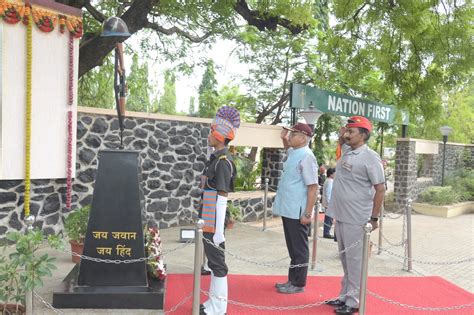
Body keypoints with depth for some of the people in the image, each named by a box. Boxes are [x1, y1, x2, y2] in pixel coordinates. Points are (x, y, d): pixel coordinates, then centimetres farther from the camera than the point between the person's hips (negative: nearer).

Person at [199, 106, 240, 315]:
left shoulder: (223, 161, -17)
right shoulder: (217, 158, 12)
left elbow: (221, 198, -20)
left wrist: (218, 230, -20)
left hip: (213, 223, -9)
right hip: (209, 222, 9)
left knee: (217, 262, 1)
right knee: (214, 260, 17)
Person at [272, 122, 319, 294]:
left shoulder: (306, 156, -17)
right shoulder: (293, 152, 10)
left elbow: (313, 187, -20)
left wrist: (308, 213, -21)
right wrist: (283, 138, 16)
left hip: (297, 212, -9)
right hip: (288, 209, 9)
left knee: (299, 249, 4)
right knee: (292, 248, 17)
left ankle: (298, 284, 16)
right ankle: (292, 280, 28)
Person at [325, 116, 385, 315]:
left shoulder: (370, 158, -13)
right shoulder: (346, 151, 7)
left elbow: (380, 189, -12)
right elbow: (342, 141, 31)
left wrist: (374, 218, -13)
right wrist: (341, 135, 8)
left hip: (356, 219, -8)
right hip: (340, 216, 8)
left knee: (354, 260, 1)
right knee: (345, 258, 16)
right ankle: (344, 295, 28)